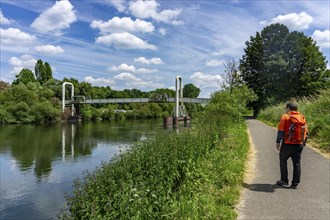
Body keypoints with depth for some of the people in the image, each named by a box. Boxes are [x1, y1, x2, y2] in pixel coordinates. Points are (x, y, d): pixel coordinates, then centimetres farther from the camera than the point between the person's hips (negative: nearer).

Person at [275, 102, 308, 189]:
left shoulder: (285, 116, -7)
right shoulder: (302, 117, 7)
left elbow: (280, 130, -11)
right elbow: (305, 131, 10)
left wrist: (278, 142, -5)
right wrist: (303, 142, 18)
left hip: (287, 144, -4)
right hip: (298, 145, 4)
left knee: (283, 161, 13)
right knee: (297, 164, 11)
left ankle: (284, 181, 15)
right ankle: (295, 184, 15)